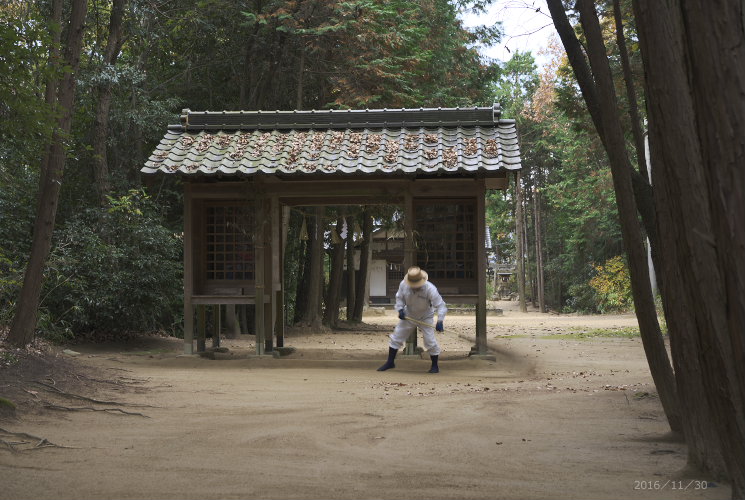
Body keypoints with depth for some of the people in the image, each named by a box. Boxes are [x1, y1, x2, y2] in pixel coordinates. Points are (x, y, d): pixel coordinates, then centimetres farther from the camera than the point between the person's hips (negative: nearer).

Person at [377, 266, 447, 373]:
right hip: (408, 316, 3)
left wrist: (440, 321, -41)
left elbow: (440, 305, -29)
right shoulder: (403, 284, -21)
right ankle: (390, 362, 20)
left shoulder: (430, 289, -31)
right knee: (396, 337, 5)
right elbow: (399, 297, -2)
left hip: (425, 317, -3)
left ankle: (435, 366, 11)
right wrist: (400, 309, -19)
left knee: (430, 341, -9)